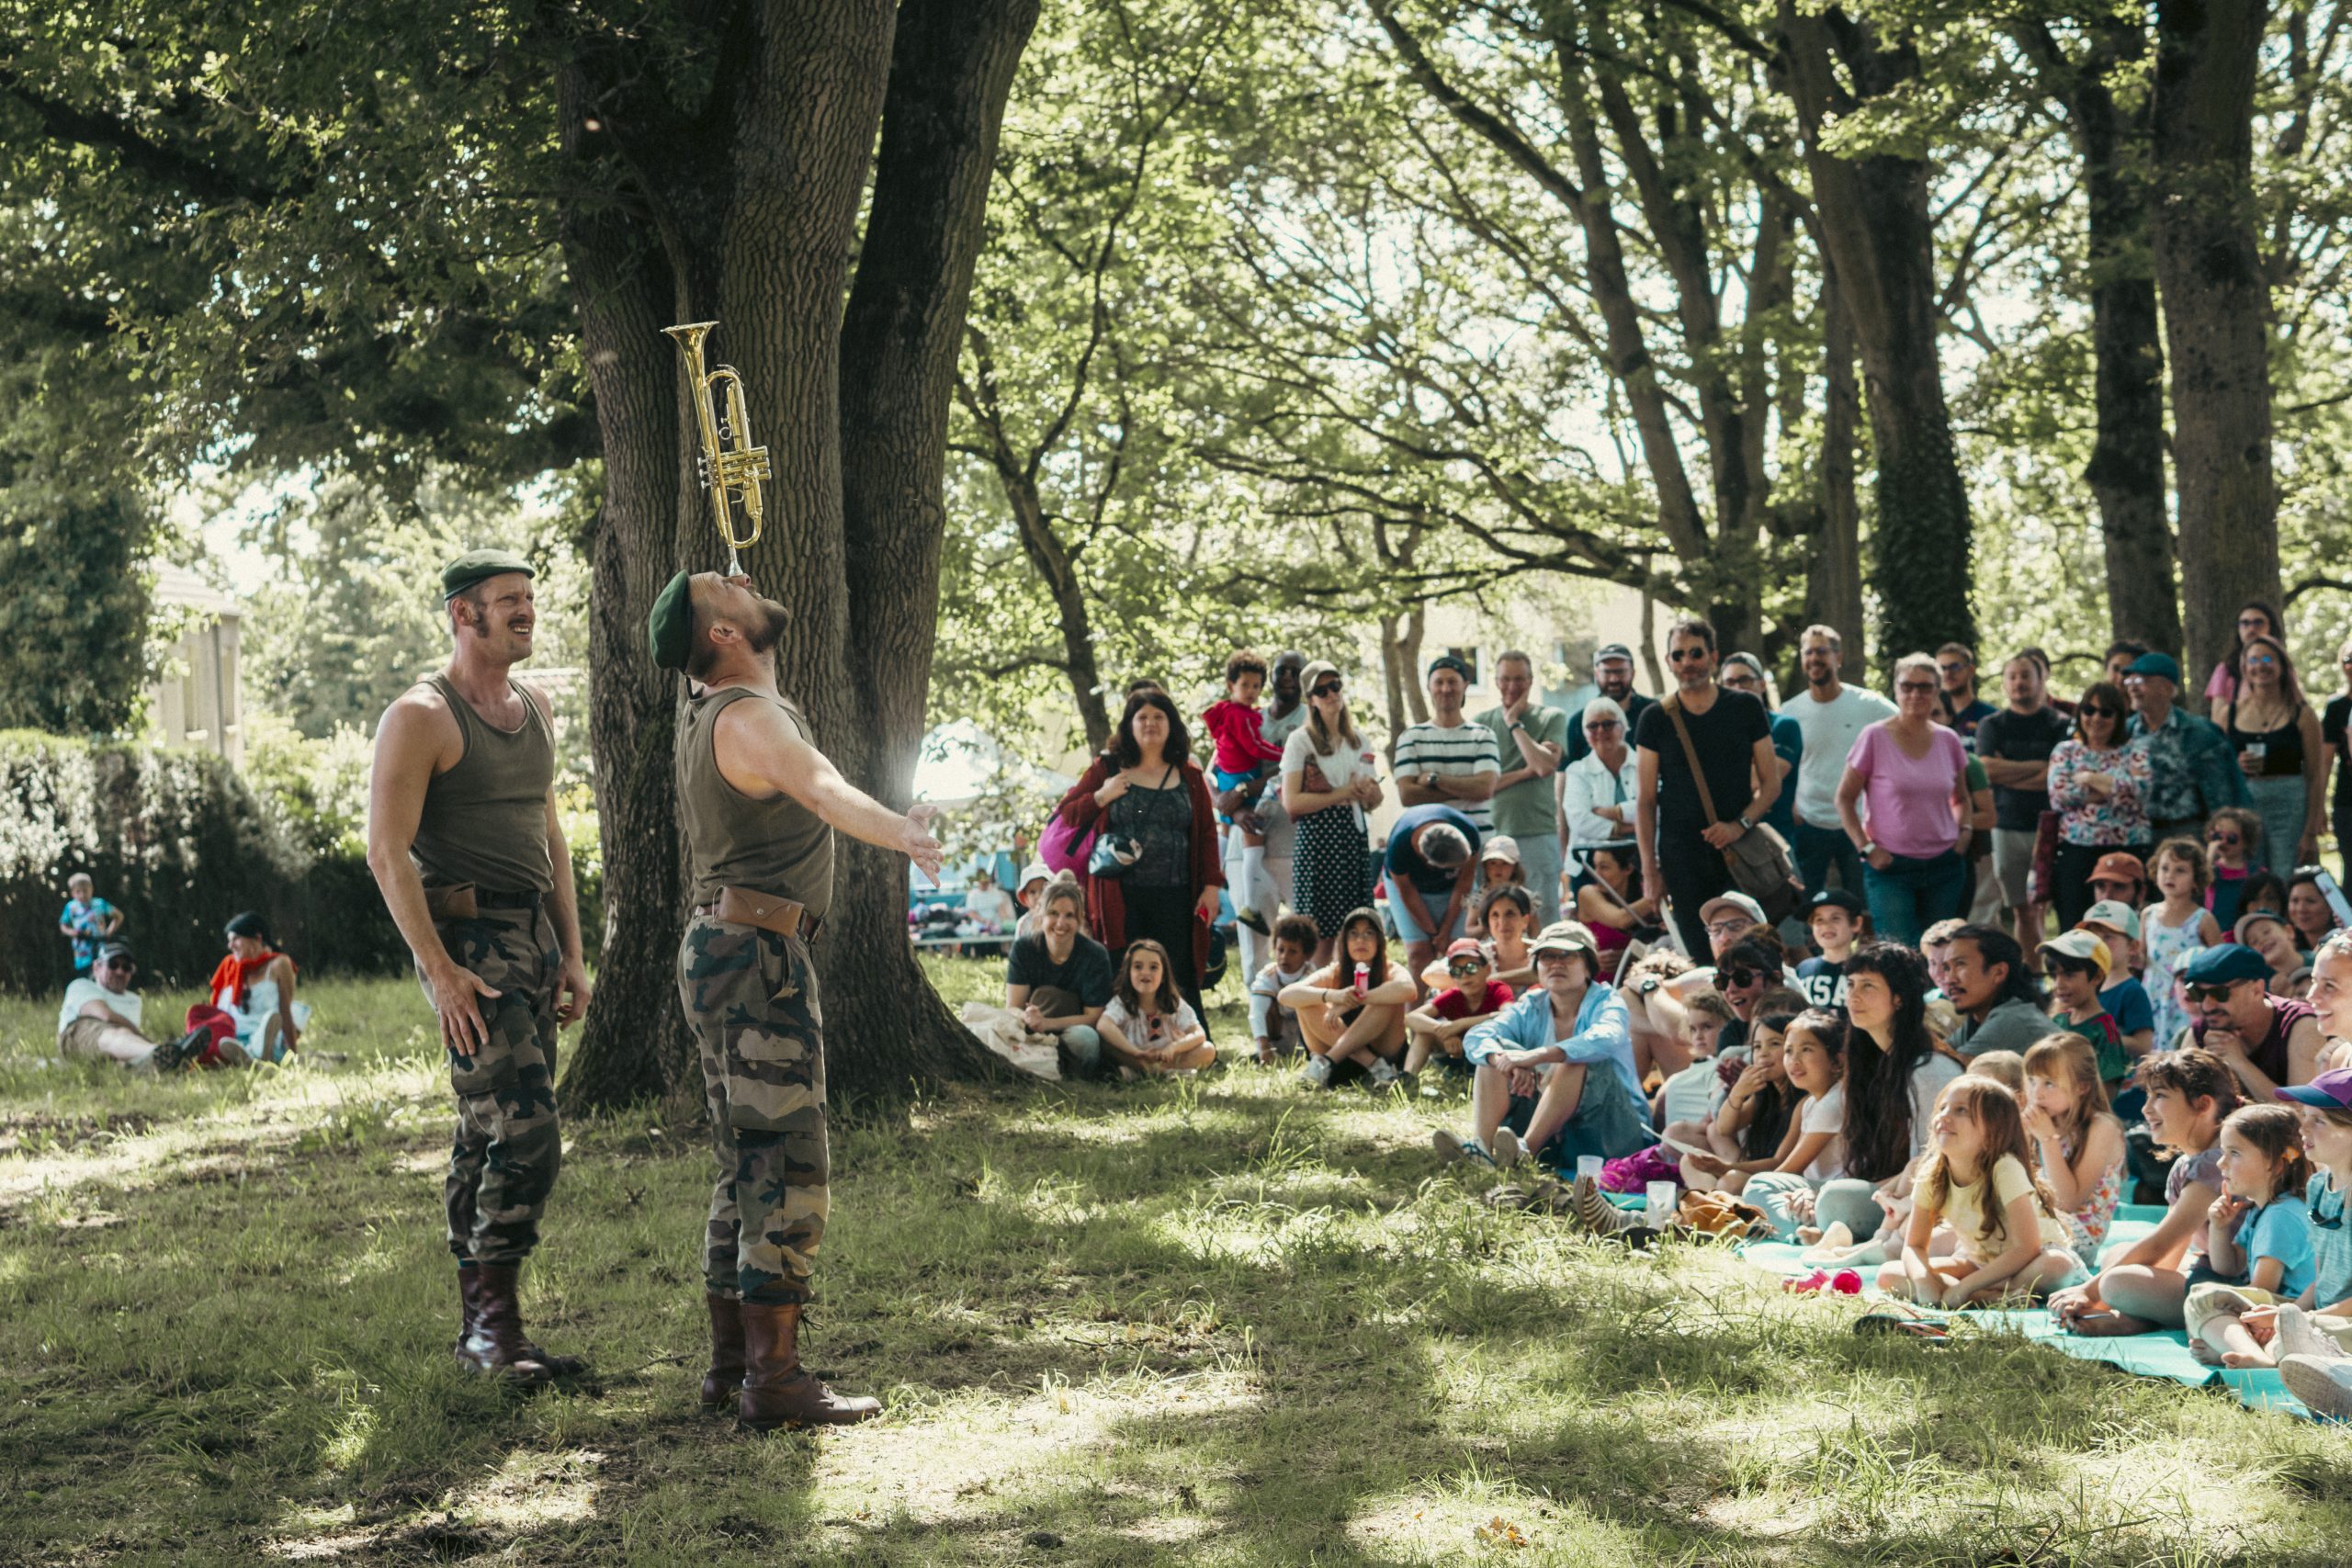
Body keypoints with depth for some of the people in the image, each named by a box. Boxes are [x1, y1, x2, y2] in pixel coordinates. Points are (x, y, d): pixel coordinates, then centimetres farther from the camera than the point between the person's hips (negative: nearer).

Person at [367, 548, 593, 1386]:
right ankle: (494, 1322, -10)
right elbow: (387, 851, -14)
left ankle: (482, 1332, 15)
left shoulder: (535, 707, 15)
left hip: (532, 933, 8)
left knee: (490, 1136, 10)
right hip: (465, 938, -8)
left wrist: (572, 955, 15)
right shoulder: (420, 716, -9)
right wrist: (440, 971, -21)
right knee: (526, 1131, -16)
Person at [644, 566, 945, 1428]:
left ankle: (731, 1360, 21)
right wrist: (899, 831, -56)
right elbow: (820, 785, -38)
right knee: (790, 1170, -12)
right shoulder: (749, 717, -17)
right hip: (757, 956, -11)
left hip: (726, 956, 11)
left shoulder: (710, 705, 13)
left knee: (747, 1168, 16)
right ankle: (774, 1377, -14)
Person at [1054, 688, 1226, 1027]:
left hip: (1174, 897, 1)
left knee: (1179, 981, 0)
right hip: (1120, 897, -1)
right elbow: (1066, 817, 10)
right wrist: (1100, 798, -8)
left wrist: (1211, 885, 1)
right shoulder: (1106, 769, 8)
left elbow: (1207, 833, 10)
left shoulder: (1190, 777, 12)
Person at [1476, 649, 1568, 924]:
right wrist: (1524, 773, -8)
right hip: (1493, 835, 1)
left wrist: (1514, 724, -2)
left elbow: (1546, 766, -11)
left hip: (1539, 834, -1)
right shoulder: (1482, 723, 10)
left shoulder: (1552, 718, 7)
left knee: (1544, 918, -3)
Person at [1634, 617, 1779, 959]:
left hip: (1739, 851, 0)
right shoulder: (1657, 719, 5)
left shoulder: (1745, 708, 5)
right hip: (1681, 859, 0)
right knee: (1698, 958, -2)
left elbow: (1771, 781, 7)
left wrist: (1740, 824, -11)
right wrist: (1649, 870, 0)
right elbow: (1645, 799, 5)